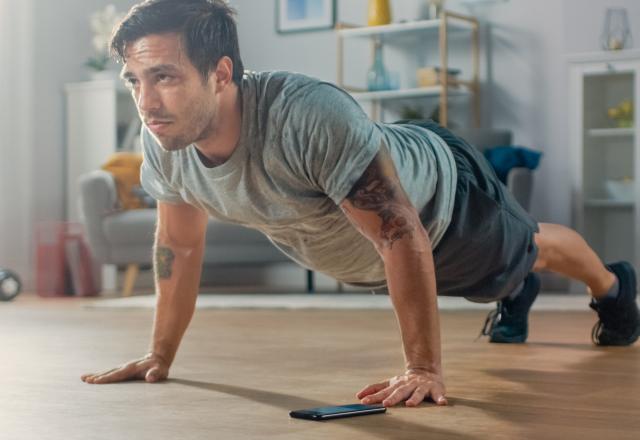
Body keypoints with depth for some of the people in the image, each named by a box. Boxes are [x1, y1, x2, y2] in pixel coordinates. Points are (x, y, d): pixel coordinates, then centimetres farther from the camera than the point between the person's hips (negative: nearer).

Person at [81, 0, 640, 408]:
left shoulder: (311, 117, -49)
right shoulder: (163, 143, -29)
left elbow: (403, 237, -42)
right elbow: (179, 245, -10)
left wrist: (425, 369, -40)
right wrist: (159, 355, -6)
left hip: (441, 190, -5)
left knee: (528, 247, 27)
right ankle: (517, 294, 69)